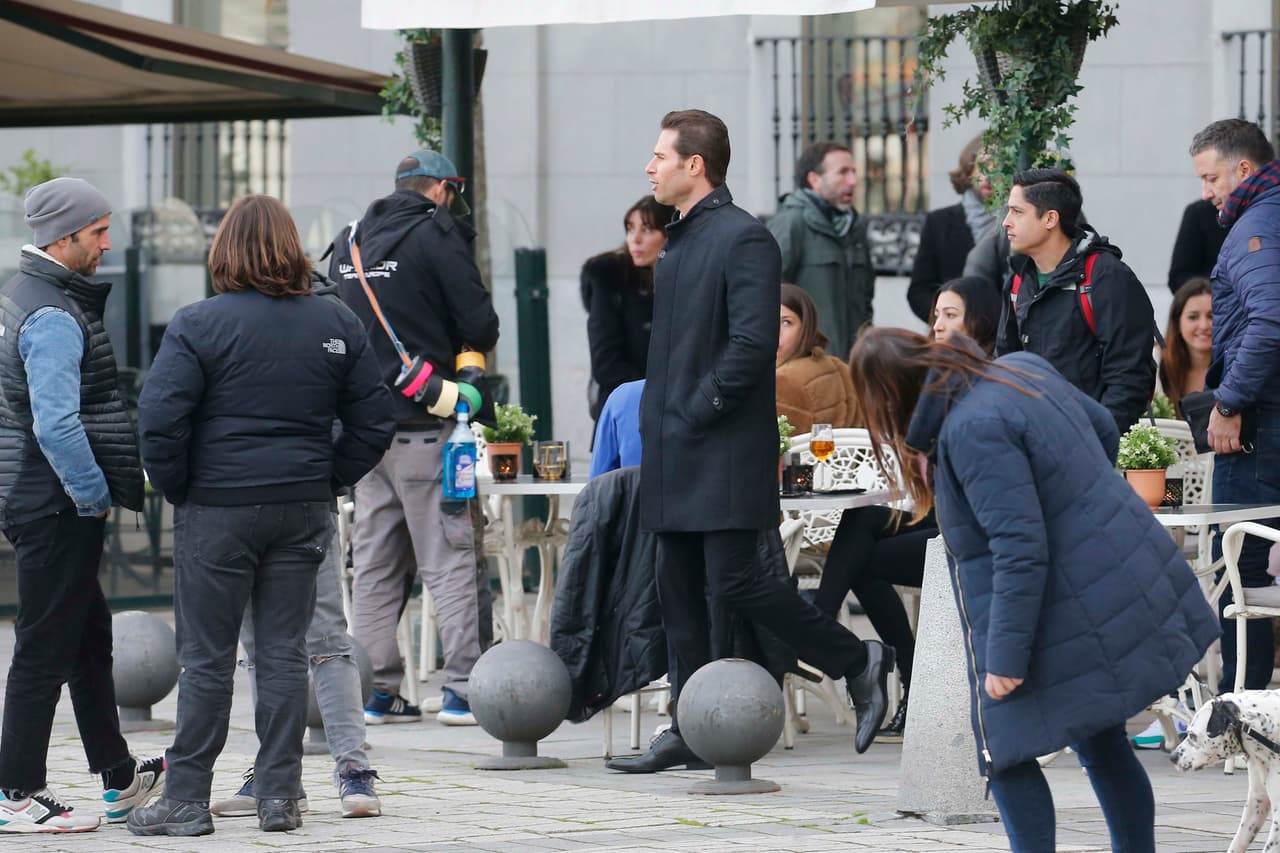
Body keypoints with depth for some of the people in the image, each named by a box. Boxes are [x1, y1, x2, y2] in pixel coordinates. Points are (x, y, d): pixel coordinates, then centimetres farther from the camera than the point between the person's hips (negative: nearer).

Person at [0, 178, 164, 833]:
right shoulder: (53, 317, -19)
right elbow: (56, 425, -28)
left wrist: (96, 490, 20)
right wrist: (93, 494, -17)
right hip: (58, 507, -11)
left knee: (90, 637, 16)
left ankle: (120, 780, 25)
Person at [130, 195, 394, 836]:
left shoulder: (199, 325, -10)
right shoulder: (336, 325, 5)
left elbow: (159, 418, -16)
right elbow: (373, 421, 8)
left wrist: (175, 488, -2)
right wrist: (328, 480, 13)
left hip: (217, 511, -4)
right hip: (303, 509, 4)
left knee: (206, 657, 2)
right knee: (284, 651, 9)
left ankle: (186, 799, 5)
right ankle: (279, 796, 9)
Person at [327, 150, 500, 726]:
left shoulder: (349, 242, 14)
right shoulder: (437, 235, -7)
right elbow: (481, 327, -10)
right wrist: (472, 346, 12)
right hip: (422, 424, -6)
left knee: (374, 562, 9)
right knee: (449, 560, -4)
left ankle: (377, 691, 9)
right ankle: (461, 688, -8)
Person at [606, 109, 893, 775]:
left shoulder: (742, 238, -12)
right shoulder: (678, 242, 18)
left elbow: (752, 343, -20)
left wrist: (698, 412, -17)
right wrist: (657, 419, 13)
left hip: (725, 447, -9)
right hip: (674, 449, 9)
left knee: (732, 581, -12)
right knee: (679, 589, 7)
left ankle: (857, 662, 2)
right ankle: (690, 731, 11)